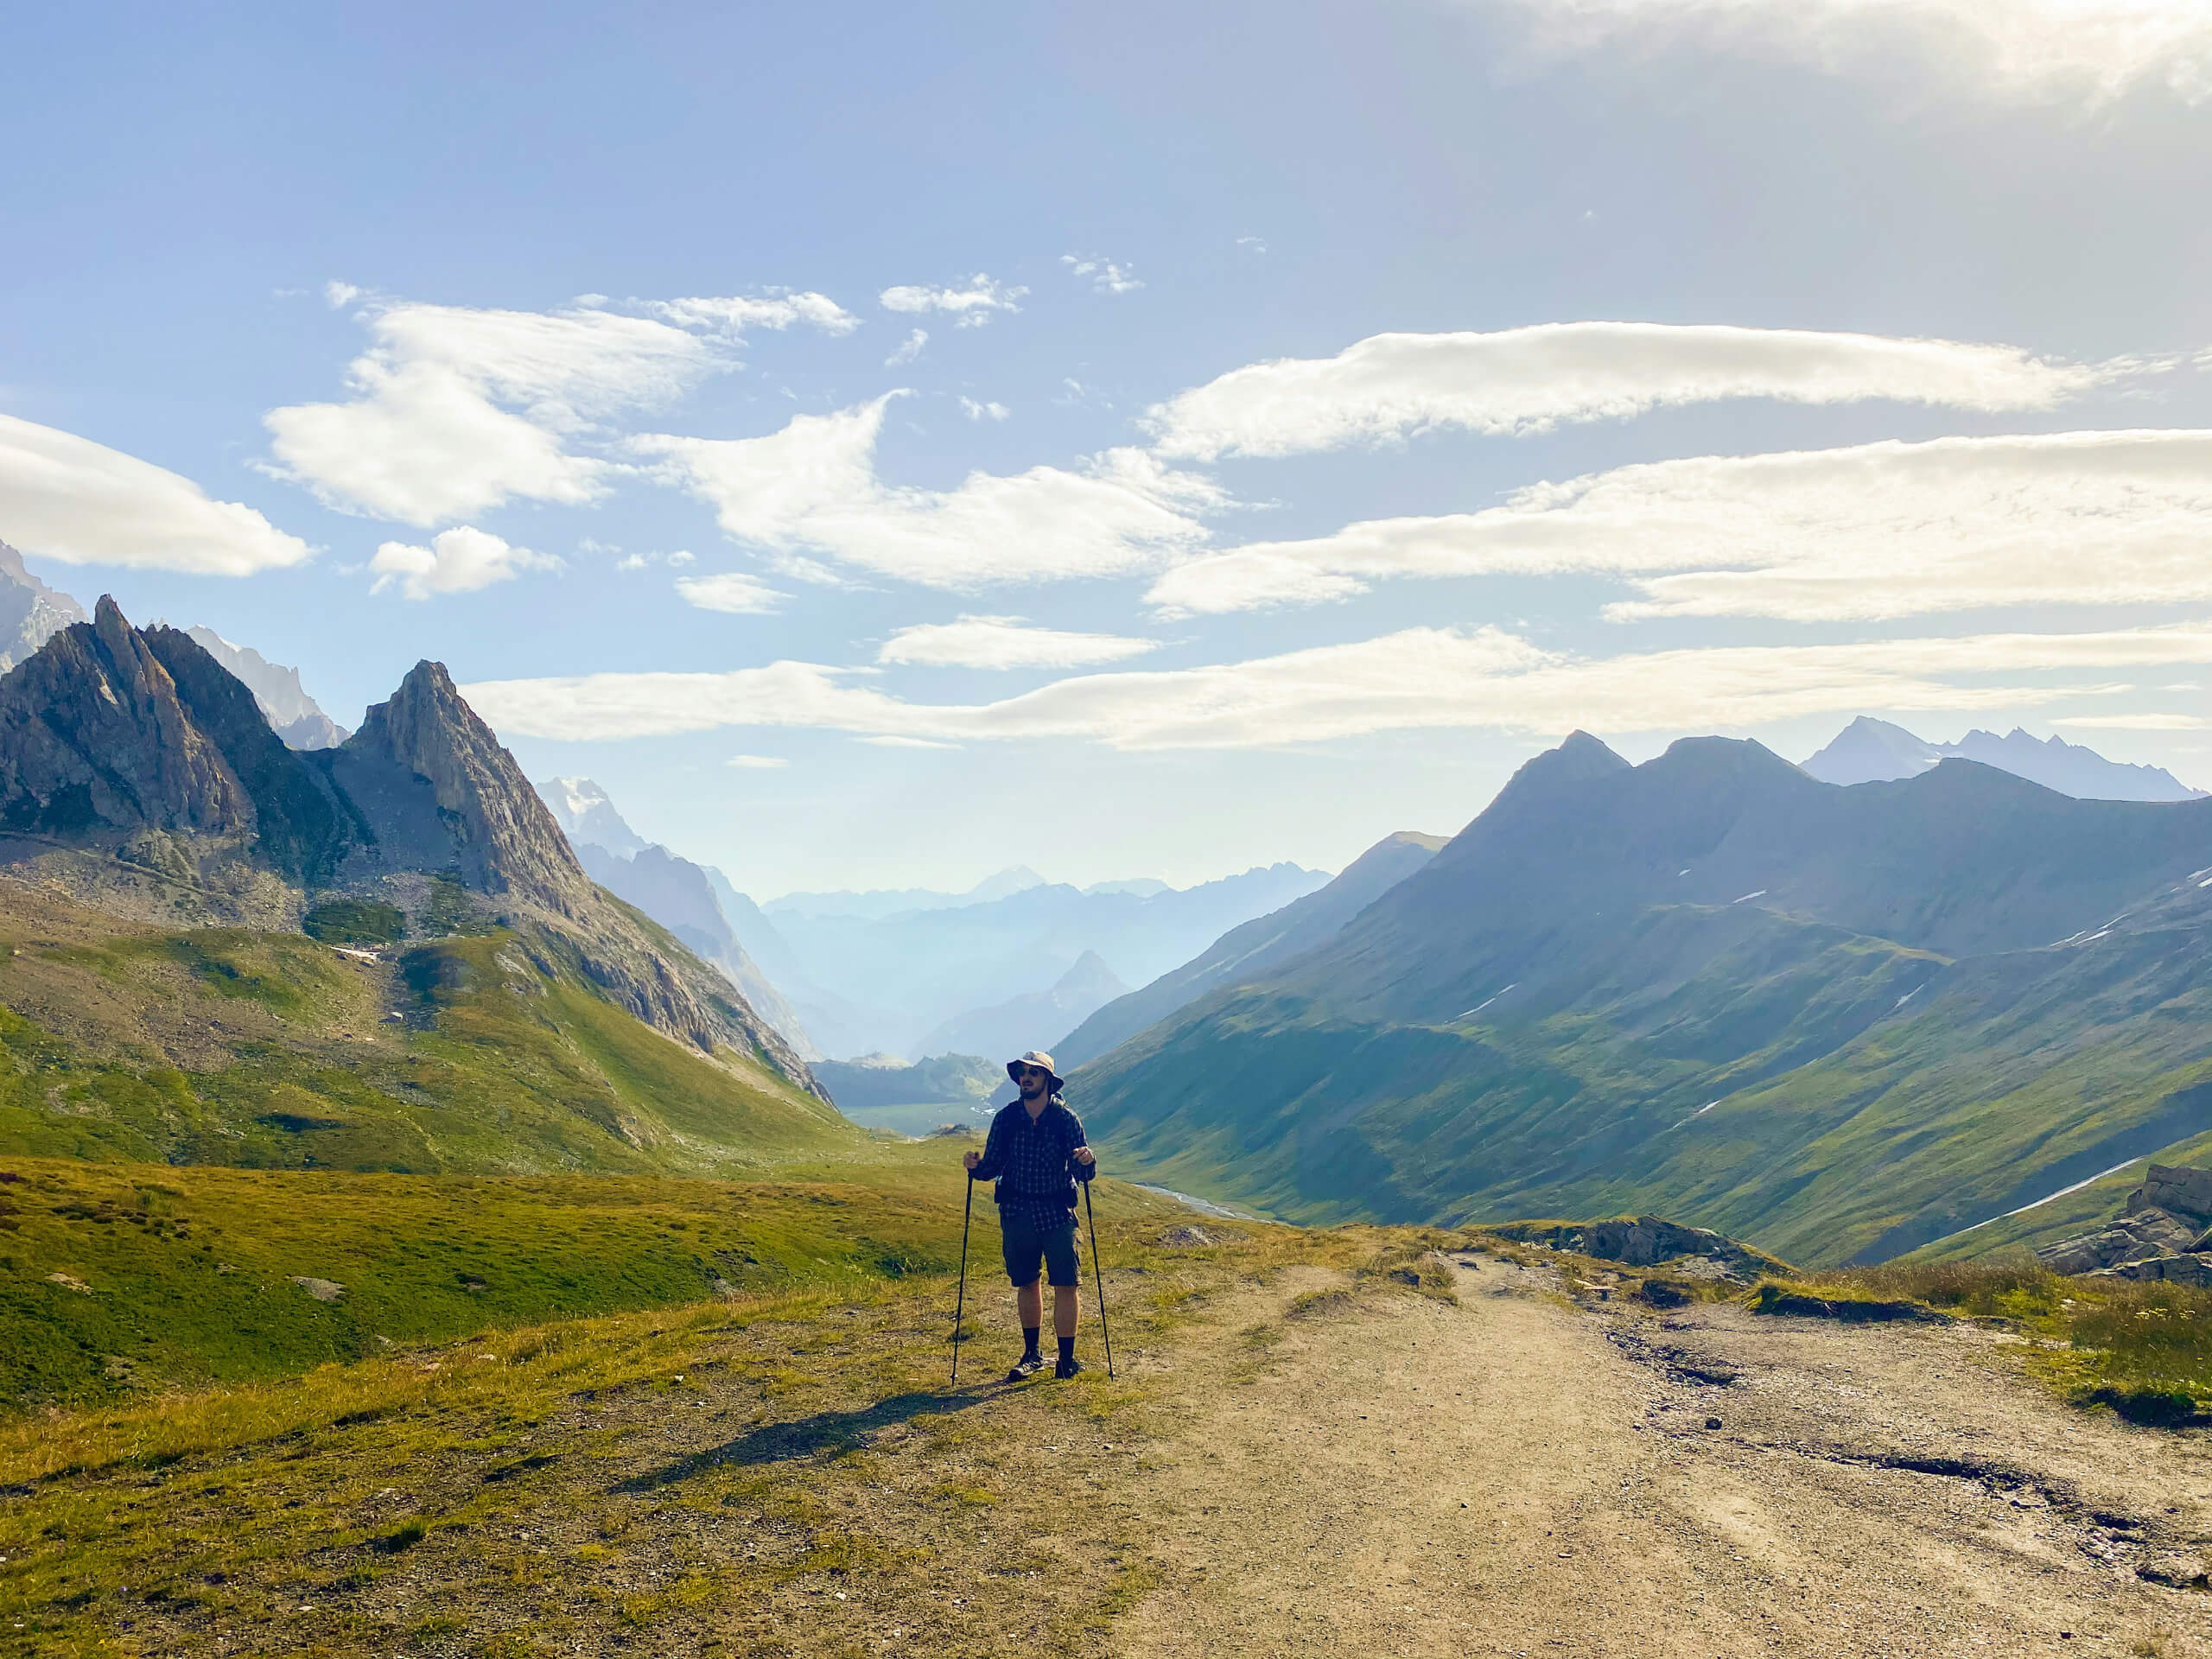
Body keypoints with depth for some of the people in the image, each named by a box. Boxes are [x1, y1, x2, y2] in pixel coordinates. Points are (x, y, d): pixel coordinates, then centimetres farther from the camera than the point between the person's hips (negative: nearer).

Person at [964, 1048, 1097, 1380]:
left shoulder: (1066, 1118, -5)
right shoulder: (1006, 1118, 1)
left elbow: (1083, 1174, -5)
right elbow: (993, 1167, 4)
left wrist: (1087, 1162, -27)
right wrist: (976, 1167, -17)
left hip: (1057, 1214, -2)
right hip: (1016, 1213, 2)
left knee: (1065, 1286, -4)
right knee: (1025, 1284, 12)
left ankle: (1067, 1359, 7)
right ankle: (1031, 1355, 26)